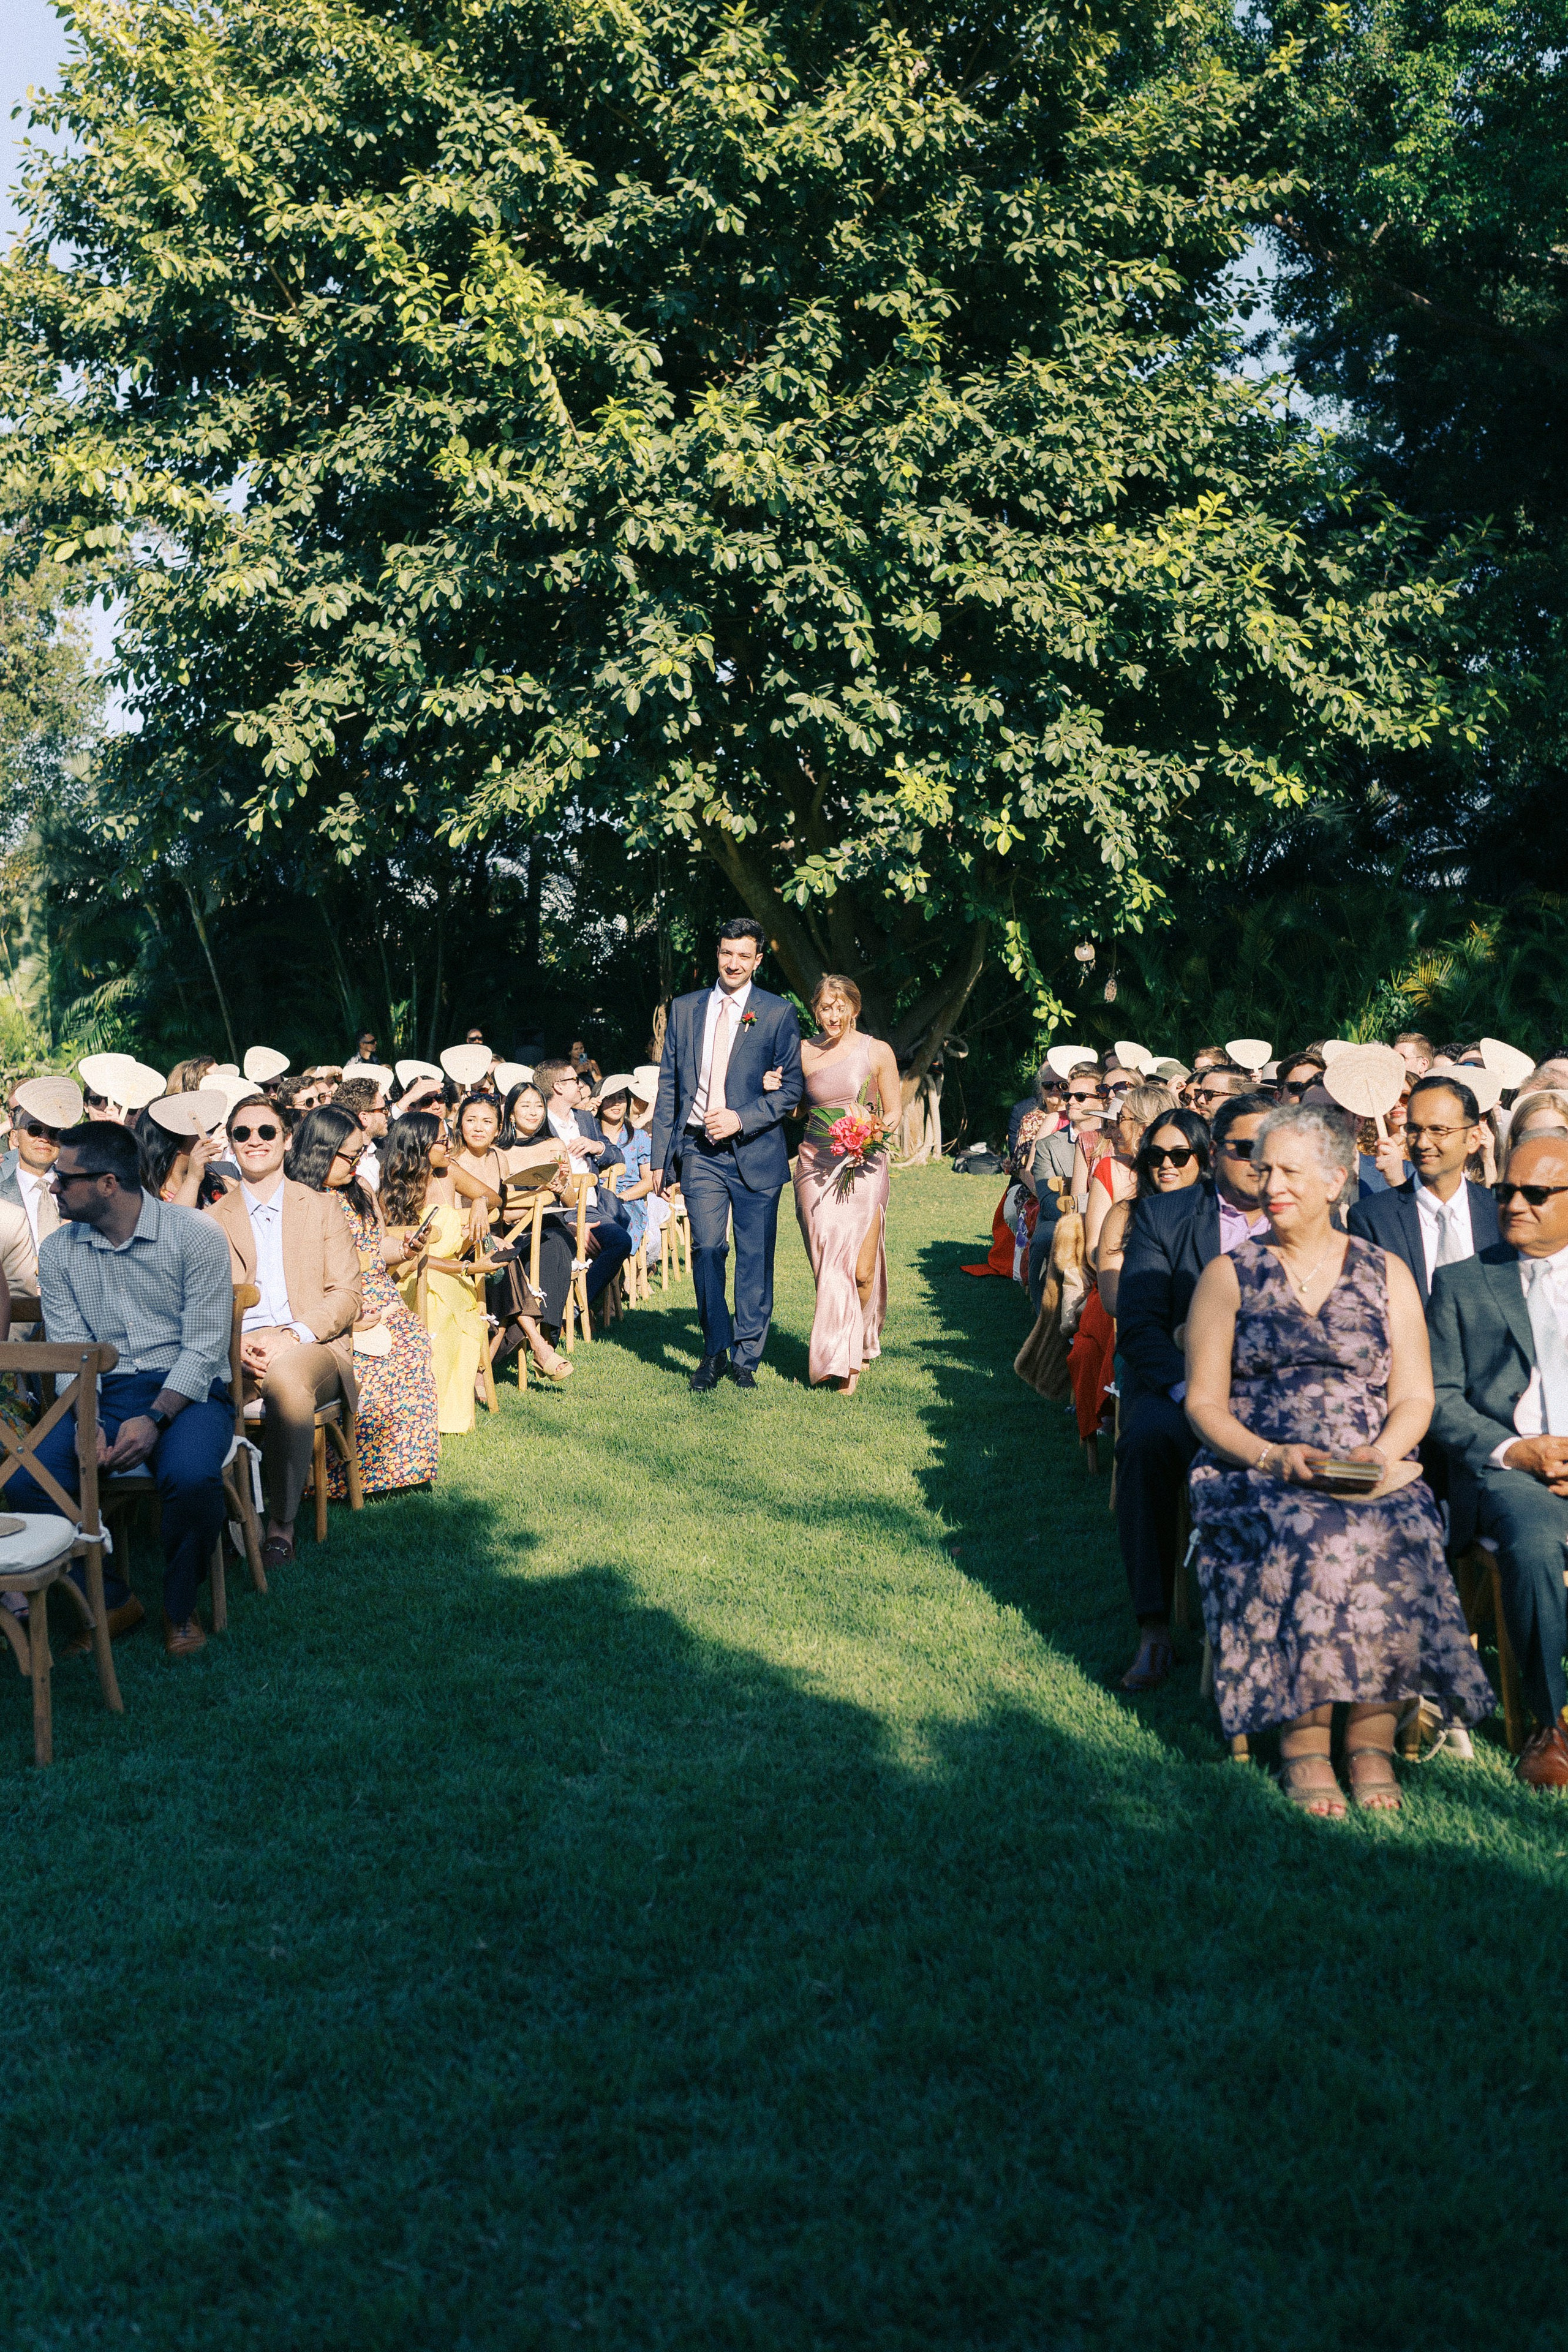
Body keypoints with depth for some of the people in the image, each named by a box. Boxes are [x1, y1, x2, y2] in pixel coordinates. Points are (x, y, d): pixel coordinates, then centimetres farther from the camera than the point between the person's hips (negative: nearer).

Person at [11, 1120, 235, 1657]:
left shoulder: (194, 1236, -6)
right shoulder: (58, 1251, 7)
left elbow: (204, 1346, -9)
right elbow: (68, 1351, 3)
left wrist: (154, 1419, -23)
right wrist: (86, 1423, -17)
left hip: (185, 1390, -4)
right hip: (101, 1393, 4)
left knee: (191, 1476, -36)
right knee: (25, 1483, -23)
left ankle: (180, 1607, -7)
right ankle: (112, 1601, -2)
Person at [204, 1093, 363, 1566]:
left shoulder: (321, 1210, 17)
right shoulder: (211, 1220, 21)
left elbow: (346, 1294, 6)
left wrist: (291, 1336, -13)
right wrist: (235, 1343, -13)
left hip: (312, 1347, -1)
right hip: (237, 1351, 1)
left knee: (286, 1376, -40)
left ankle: (281, 1524, -31)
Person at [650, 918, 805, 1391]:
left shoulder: (777, 1013, 2)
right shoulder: (684, 1010, 10)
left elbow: (792, 1087, 1)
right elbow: (668, 1086, 11)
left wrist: (742, 1118, -13)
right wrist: (660, 1156, 7)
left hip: (755, 1152, -1)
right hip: (699, 1152, 2)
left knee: (755, 1259, 3)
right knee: (706, 1250, -5)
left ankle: (746, 1357, 15)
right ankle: (715, 1351, 13)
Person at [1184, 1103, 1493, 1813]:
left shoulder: (1387, 1274, 14)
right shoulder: (1228, 1275, 10)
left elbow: (1414, 1398, 9)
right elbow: (1203, 1402, 4)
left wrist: (1380, 1453, -13)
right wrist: (1274, 1458, -13)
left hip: (1373, 1478, 1)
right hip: (1257, 1472, -1)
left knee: (1391, 1538, -32)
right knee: (1310, 1538, -33)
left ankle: (1373, 1734, -23)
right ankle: (1302, 1735, -24)